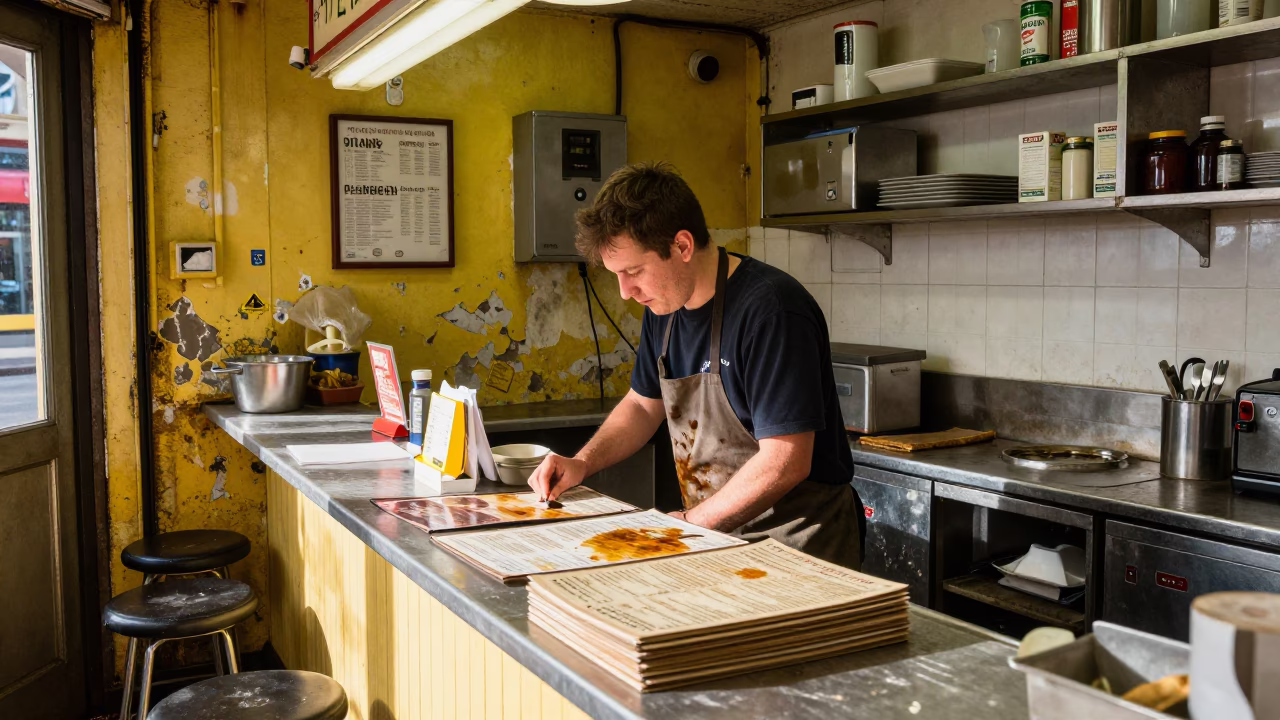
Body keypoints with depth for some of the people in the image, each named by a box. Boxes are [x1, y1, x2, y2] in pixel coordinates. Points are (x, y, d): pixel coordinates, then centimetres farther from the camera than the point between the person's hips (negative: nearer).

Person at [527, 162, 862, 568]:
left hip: (800, 545, -7)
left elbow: (785, 462, -23)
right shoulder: (665, 305, 6)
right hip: (720, 535, 7)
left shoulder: (772, 310, -21)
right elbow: (643, 404, 20)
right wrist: (582, 464, 5)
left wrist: (688, 523, -15)